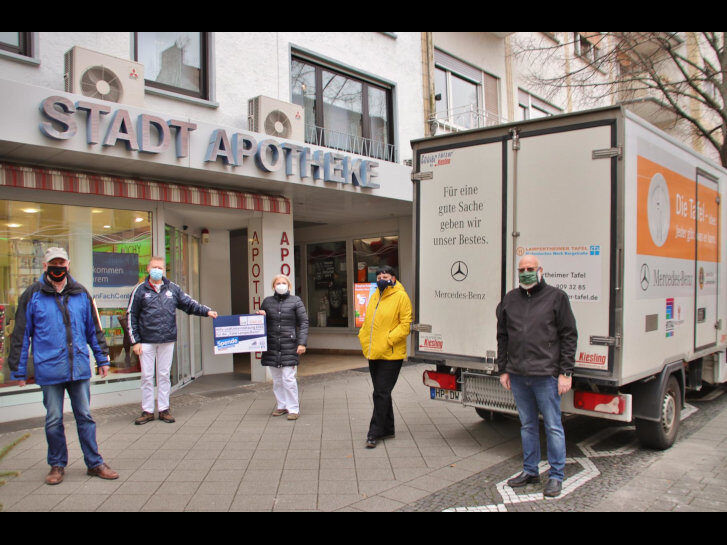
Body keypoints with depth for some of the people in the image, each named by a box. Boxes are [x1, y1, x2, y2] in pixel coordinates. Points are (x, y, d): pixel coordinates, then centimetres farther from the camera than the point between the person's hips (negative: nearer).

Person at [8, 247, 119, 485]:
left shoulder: (81, 293, 8)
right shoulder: (32, 295, 1)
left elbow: (94, 328, 15)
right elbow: (21, 334, 3)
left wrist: (102, 358, 14)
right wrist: (19, 370, 2)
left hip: (79, 368, 2)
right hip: (49, 370, -1)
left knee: (85, 416, 8)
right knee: (53, 420, 8)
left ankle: (94, 463, 17)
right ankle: (57, 465, 24)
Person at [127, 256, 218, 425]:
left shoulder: (173, 289, 8)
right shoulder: (140, 290, 1)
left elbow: (189, 304, 12)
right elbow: (131, 316, 1)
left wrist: (206, 311, -5)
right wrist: (135, 341, -4)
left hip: (167, 341, 2)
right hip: (146, 341, -2)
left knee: (164, 375, 9)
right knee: (147, 376, 4)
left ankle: (164, 409, 18)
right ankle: (147, 411, 15)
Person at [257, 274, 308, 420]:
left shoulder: (295, 301, 3)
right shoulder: (267, 301, 12)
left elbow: (303, 322, 0)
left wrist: (302, 343, -9)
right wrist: (260, 316, -2)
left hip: (289, 346, -4)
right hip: (272, 346, 4)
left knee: (288, 378, -7)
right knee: (276, 379, 10)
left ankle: (293, 408, 3)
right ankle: (281, 406, 23)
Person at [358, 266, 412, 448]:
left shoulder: (401, 297, -8)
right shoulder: (375, 296, 14)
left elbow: (405, 325, -13)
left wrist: (388, 340, -19)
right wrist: (364, 337, 9)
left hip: (391, 355, -8)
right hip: (373, 353, 8)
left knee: (381, 393, -5)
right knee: (381, 393, 15)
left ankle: (374, 433, 3)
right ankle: (388, 429, 28)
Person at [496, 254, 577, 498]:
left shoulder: (556, 297, -1)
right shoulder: (509, 299, 11)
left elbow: (569, 336, -2)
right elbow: (503, 337, 15)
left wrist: (566, 372, -7)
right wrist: (503, 369, 11)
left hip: (546, 376, -4)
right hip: (518, 376, 4)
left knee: (553, 427, 4)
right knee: (527, 425, 16)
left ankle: (556, 475, 18)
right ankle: (530, 470, 29)